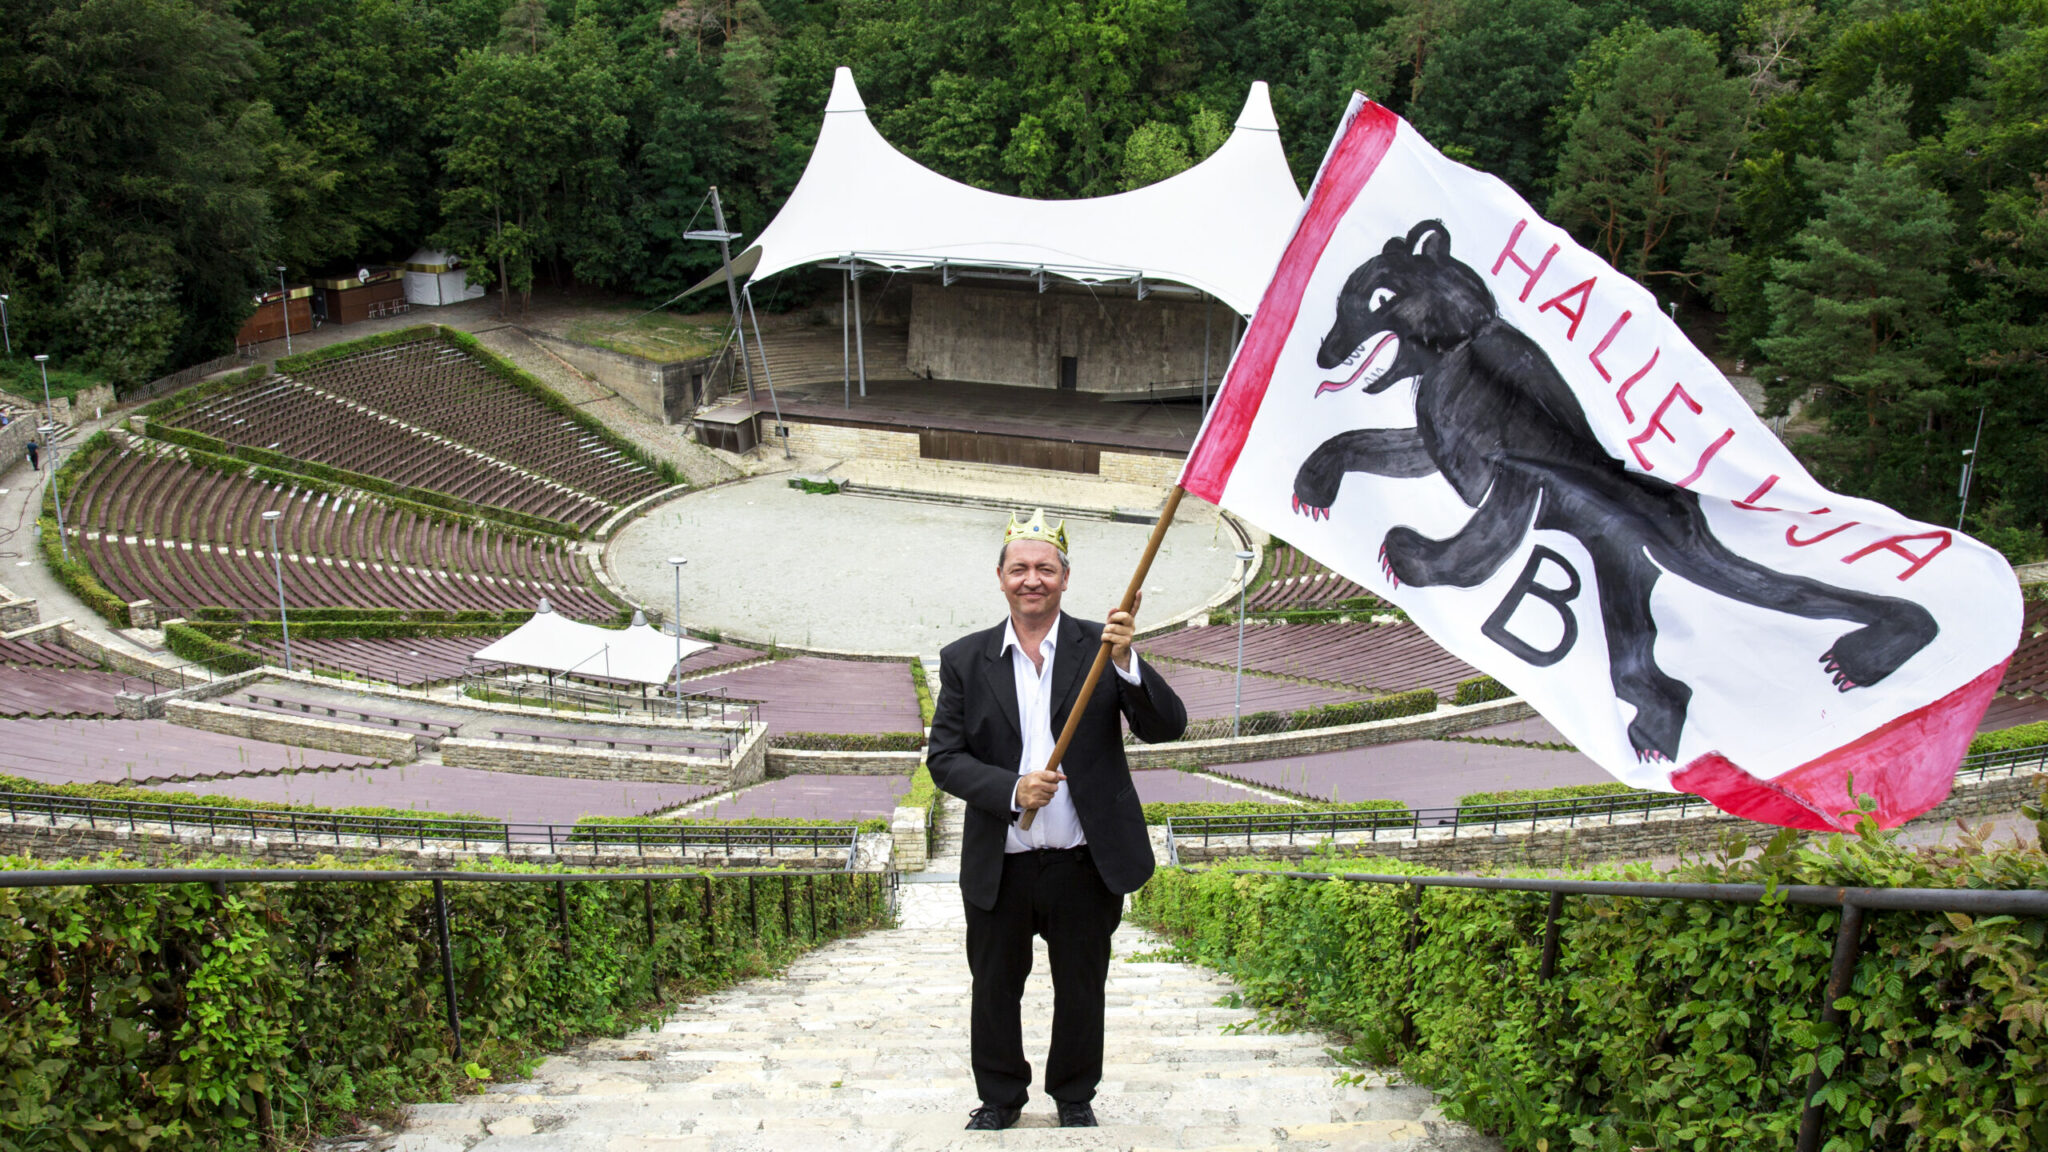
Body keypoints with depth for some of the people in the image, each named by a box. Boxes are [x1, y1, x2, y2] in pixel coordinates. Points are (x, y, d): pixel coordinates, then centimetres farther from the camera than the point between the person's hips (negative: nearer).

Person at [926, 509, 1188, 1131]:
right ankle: (999, 1097, 40)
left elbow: (1168, 727, -12)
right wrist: (1010, 789, -19)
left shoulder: (1101, 648, -4)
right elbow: (944, 758, -3)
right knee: (994, 990, 17)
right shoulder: (965, 660, -1)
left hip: (1085, 864, -1)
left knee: (1081, 991, 17)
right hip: (998, 868, 1)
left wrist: (1126, 662, -28)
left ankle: (1074, 1097, 41)